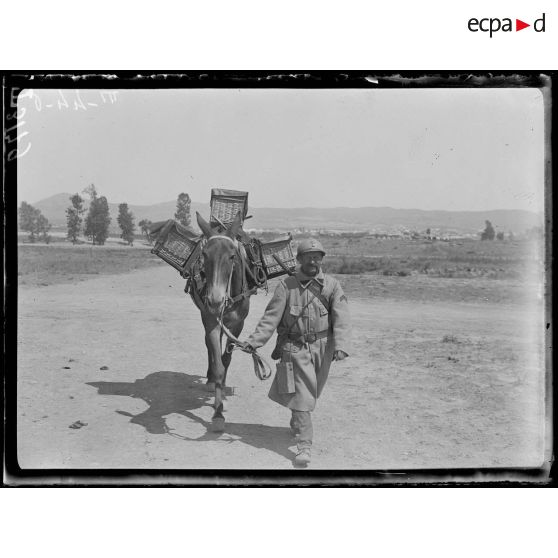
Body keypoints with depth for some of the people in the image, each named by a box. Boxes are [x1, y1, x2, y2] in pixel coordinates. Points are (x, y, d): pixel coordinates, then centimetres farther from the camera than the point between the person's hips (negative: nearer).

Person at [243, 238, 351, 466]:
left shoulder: (332, 285, -2)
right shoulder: (286, 286, -4)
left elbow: (341, 318, -10)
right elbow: (271, 316, -7)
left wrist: (341, 345, -25)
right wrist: (254, 341, -18)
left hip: (323, 347, 2)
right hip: (294, 347, -2)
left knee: (311, 392, 19)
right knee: (301, 394, -7)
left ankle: (296, 423, 48)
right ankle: (304, 445, -1)